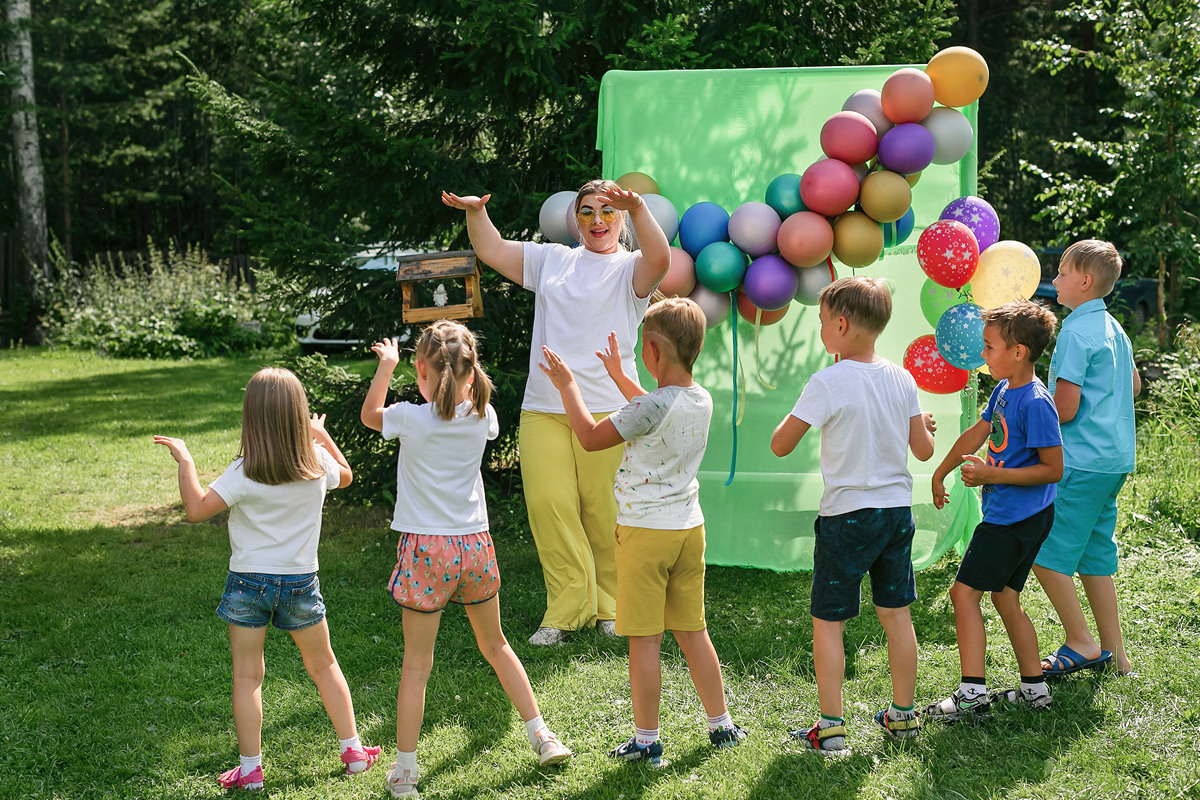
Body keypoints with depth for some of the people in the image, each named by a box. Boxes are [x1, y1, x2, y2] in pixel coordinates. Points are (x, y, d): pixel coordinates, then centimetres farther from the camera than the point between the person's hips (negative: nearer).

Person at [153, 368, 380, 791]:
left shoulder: (244, 473, -18)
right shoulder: (318, 465, -7)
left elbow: (196, 509, -19)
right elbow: (345, 475, 16)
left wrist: (185, 461, -8)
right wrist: (323, 436, 26)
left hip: (249, 581, -3)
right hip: (301, 581, 3)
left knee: (247, 676, 8)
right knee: (324, 666, 20)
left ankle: (250, 768, 11)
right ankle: (352, 749, 26)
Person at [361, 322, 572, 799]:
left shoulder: (411, 419, -12)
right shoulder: (481, 416, -3)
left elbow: (370, 415, 10)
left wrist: (385, 366, 19)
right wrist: (468, 379, 21)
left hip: (424, 551, -3)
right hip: (475, 545, 4)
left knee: (416, 663, 4)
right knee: (495, 644, 21)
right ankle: (541, 736, 27)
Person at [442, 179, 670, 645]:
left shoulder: (629, 269, 6)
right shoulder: (551, 260, 19)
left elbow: (659, 259, -16)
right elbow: (492, 251, 19)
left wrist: (637, 207, -29)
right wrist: (475, 212, 1)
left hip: (606, 411, -3)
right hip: (543, 410, 3)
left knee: (604, 512, -1)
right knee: (549, 507, -4)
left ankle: (611, 606, 17)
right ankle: (568, 609, 6)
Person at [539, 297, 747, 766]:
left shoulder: (652, 406, -21)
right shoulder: (702, 401, 3)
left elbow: (590, 437, -12)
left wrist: (567, 385, 0)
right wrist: (617, 375, 34)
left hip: (645, 532, -7)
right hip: (689, 528, 7)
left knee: (644, 640, 2)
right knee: (693, 632, 17)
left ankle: (647, 740, 9)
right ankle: (721, 725, 24)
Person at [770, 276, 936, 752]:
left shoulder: (828, 383, -17)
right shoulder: (901, 379, 1)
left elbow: (780, 445, -14)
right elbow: (923, 450, 7)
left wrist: (796, 414, 4)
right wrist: (924, 424, 27)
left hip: (847, 516, -6)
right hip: (897, 511, 6)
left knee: (828, 621, 4)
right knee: (896, 614, 16)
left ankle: (830, 726, 5)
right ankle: (903, 714, 25)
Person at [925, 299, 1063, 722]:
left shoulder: (1035, 403, -20)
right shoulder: (1004, 389, 8)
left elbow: (1053, 469, -20)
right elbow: (977, 433, 22)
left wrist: (993, 475, -21)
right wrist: (941, 473, 31)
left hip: (1016, 518, -10)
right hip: (1006, 512, 10)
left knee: (964, 591, -9)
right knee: (1004, 598, 16)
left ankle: (972, 694, -10)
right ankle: (1034, 689, 23)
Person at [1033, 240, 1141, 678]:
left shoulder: (1076, 333, -15)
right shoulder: (1114, 329, 13)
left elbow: (1065, 409, -19)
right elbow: (1133, 385, 28)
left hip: (1083, 460, -9)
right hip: (1115, 458, 9)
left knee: (1046, 553, -3)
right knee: (1094, 556, 14)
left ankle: (1081, 643, 2)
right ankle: (1114, 654, 17)